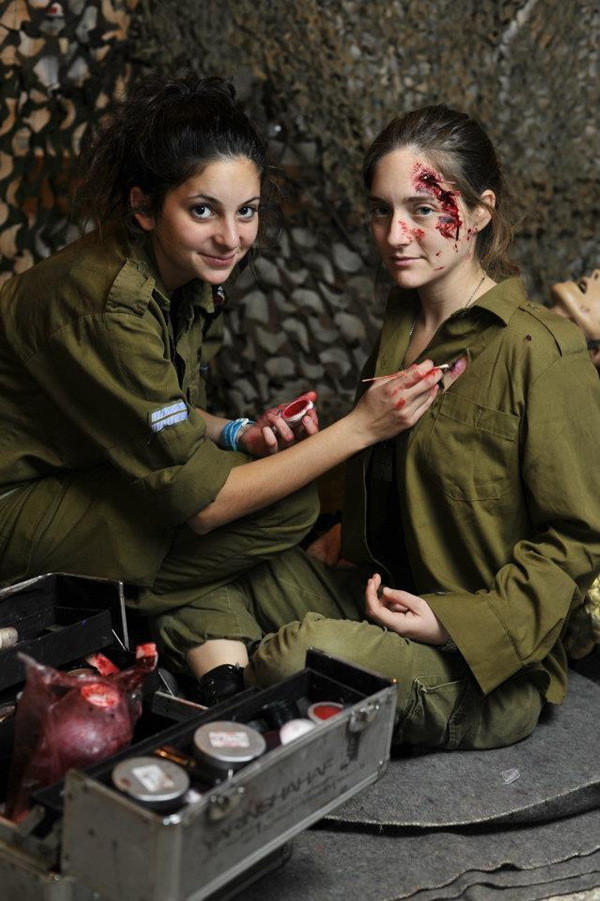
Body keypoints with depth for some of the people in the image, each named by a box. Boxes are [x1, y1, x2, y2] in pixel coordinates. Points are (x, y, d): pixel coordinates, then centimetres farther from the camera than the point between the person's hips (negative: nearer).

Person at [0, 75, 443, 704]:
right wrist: (359, 427, -26)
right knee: (289, 505, -17)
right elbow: (197, 500, -26)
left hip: (80, 477, 9)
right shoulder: (105, 306, -28)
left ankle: (213, 653, -7)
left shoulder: (193, 279, -2)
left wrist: (237, 434, -9)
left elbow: (165, 415, 12)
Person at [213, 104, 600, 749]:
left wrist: (457, 622, -20)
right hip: (381, 594, 8)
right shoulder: (402, 323, 8)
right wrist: (346, 534, 6)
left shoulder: (540, 355, -17)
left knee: (302, 650, -32)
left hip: (485, 673, -8)